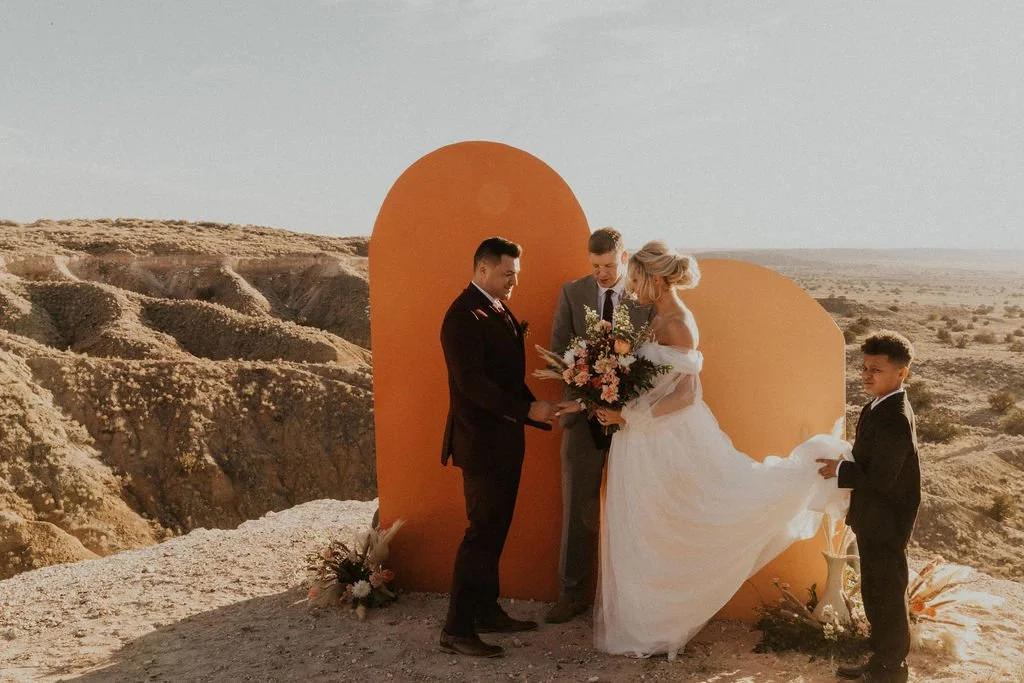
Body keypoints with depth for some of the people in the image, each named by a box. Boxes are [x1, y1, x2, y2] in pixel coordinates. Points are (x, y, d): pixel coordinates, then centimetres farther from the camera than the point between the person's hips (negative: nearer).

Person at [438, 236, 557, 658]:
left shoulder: (500, 310, 13)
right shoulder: (463, 315, -16)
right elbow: (471, 382, -23)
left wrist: (539, 413, 8)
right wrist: (527, 410, -22)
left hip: (505, 439, 9)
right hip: (481, 443, -9)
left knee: (495, 530, 15)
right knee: (482, 532, -4)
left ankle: (488, 612, 28)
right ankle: (456, 630, 5)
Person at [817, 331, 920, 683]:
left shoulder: (893, 420, -28)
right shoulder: (882, 406, 4)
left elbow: (879, 479, -26)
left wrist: (839, 470, -15)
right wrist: (844, 465, 1)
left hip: (884, 525, -10)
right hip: (876, 521, 10)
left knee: (886, 598, 7)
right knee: (875, 594, 21)